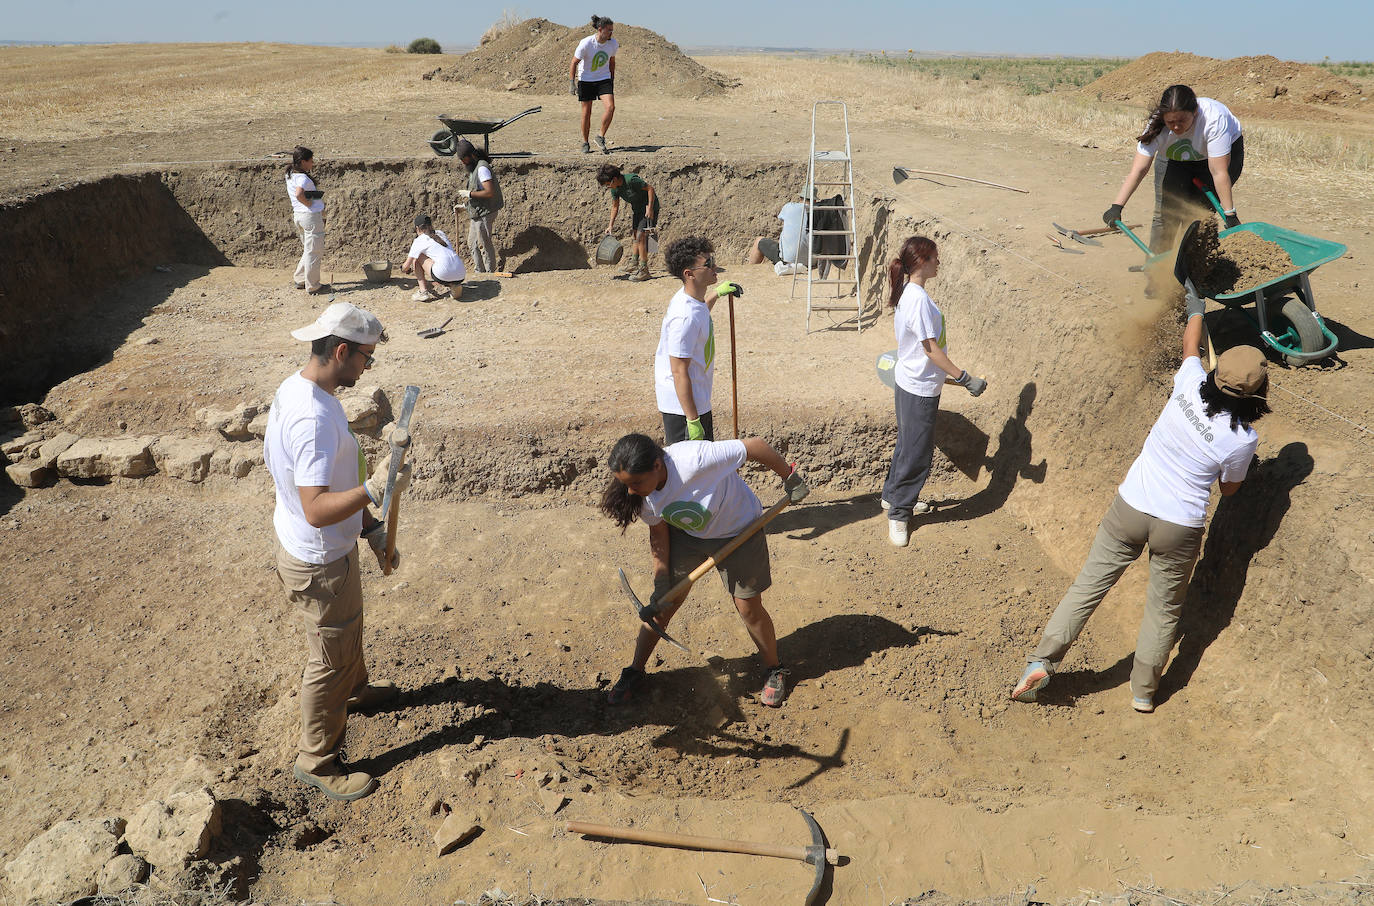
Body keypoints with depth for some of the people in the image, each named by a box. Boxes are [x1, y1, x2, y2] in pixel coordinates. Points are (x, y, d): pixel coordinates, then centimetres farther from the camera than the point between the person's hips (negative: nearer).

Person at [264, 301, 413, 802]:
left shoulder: (297, 388, 0)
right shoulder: (313, 418, -34)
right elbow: (317, 510, -36)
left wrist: (370, 527, 11)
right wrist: (372, 490, -47)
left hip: (313, 548, 10)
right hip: (318, 563, -10)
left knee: (347, 631, 32)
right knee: (329, 659, 8)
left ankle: (355, 690, 59)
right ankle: (318, 762, 27)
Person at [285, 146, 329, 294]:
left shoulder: (290, 174, 11)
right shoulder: (302, 177, -17)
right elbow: (299, 194, -34)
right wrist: (310, 204, -17)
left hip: (298, 215, 9)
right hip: (311, 215, -9)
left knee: (308, 250, 23)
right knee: (314, 252, 0)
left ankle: (299, 280, 28)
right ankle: (312, 286, 7)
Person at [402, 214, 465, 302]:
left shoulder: (419, 241, 9)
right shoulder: (441, 233, 25)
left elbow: (406, 266, 15)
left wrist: (403, 269, 41)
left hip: (444, 275, -5)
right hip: (461, 276, 5)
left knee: (416, 258, 14)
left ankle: (423, 291, 9)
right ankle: (454, 285, 11)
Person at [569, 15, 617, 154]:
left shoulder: (613, 44, -8)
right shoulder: (586, 43, -20)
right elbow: (574, 63, -11)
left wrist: (612, 81, 16)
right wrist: (572, 83, -13)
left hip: (604, 79, 3)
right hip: (586, 80, -3)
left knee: (610, 107, -17)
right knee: (586, 112, 1)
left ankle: (601, 138, -1)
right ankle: (585, 143, 18)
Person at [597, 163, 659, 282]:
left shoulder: (631, 180, -30)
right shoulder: (615, 188, -6)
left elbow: (650, 188, -23)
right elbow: (615, 207, 6)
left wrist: (650, 209, -27)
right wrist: (611, 225, 5)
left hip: (649, 206, -9)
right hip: (637, 208, 9)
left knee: (641, 236, -15)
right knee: (636, 234, 17)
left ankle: (644, 269, -13)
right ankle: (634, 263, 30)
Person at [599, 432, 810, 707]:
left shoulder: (695, 460, -43)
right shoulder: (643, 494, -23)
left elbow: (754, 445, -32)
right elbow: (658, 535, -6)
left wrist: (790, 478, -18)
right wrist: (661, 589, -6)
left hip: (739, 532, -4)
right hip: (686, 535, 4)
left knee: (749, 608, 3)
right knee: (663, 606, 6)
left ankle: (774, 670, 29)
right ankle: (635, 672, 26)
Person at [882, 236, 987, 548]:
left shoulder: (907, 292, 6)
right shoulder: (919, 299, -24)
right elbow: (931, 349, -23)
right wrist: (965, 379, -19)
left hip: (908, 380, 10)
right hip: (920, 388, -10)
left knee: (910, 446, 23)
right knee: (917, 452, 1)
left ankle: (894, 496, 38)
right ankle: (898, 513, 13)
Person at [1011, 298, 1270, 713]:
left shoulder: (1189, 384, -9)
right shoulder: (1242, 439, -14)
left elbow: (1189, 345, 15)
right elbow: (1229, 489, 6)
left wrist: (1195, 310, 35)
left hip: (1130, 508, 2)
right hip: (1180, 528, -2)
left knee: (1089, 584, 8)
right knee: (1164, 608, 16)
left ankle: (1043, 660, 1)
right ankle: (1144, 690, 28)